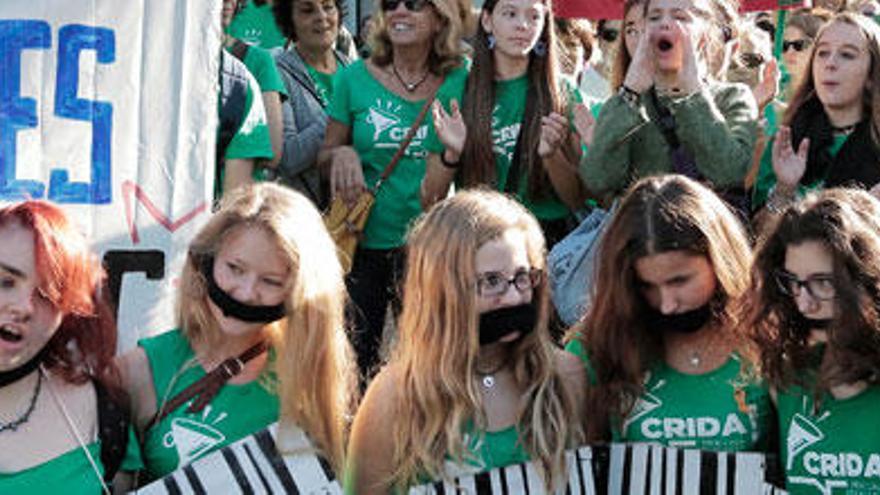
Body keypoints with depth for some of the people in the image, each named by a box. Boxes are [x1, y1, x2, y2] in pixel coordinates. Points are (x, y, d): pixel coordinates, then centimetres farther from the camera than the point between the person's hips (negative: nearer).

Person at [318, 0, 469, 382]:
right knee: (353, 359, 2)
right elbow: (324, 156, 10)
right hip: (366, 244, 1)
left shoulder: (459, 82, 2)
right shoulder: (356, 79, 3)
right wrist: (342, 155, -9)